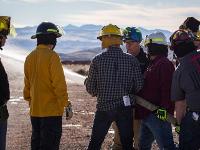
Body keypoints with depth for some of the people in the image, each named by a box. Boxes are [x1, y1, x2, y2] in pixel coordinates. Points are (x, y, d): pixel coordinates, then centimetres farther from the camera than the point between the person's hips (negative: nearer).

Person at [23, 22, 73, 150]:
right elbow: (59, 84, -16)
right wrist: (67, 105, -10)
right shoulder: (52, 56, -14)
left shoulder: (30, 58, 8)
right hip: (51, 111, -7)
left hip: (35, 111, 7)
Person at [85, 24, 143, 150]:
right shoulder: (132, 60, -4)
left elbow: (91, 90, -5)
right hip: (125, 108, 1)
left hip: (104, 108, -1)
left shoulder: (98, 60, -8)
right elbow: (139, 87, -4)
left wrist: (87, 81, 17)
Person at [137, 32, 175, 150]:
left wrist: (164, 108, -30)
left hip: (157, 115, -11)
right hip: (147, 114, 11)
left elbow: (167, 89, -24)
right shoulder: (153, 64, 20)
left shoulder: (165, 64, -13)